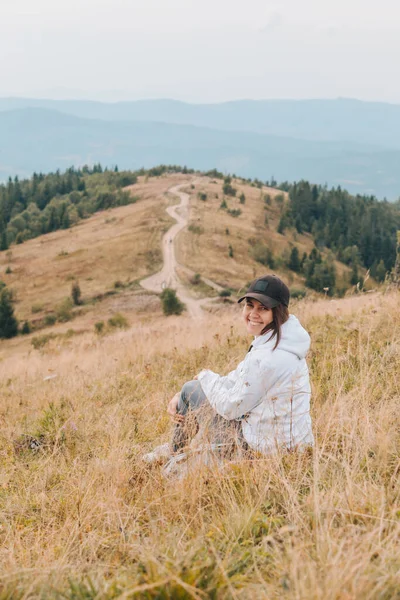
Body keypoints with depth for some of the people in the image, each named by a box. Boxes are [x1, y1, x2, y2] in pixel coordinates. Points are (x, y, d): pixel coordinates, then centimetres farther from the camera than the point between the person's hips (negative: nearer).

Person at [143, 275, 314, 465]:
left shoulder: (267, 357, -28)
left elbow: (230, 408, -17)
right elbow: (236, 380, 9)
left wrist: (206, 377, 3)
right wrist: (181, 396, 5)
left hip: (264, 448, -9)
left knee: (192, 389, 9)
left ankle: (174, 451, 32)